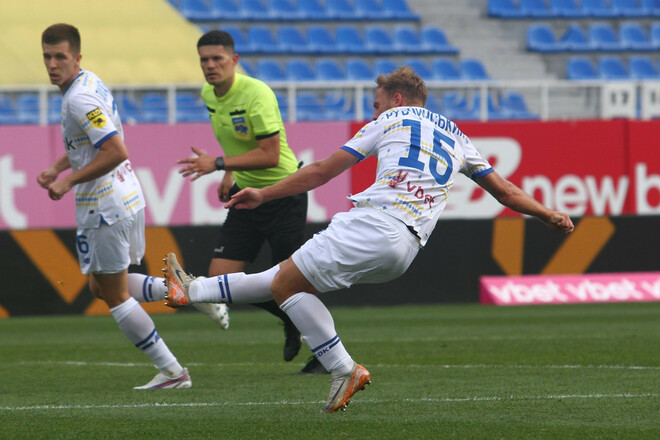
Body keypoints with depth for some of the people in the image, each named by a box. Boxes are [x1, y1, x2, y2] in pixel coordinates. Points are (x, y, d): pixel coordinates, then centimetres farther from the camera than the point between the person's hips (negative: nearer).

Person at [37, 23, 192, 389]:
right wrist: (58, 167, 14)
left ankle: (171, 371, 5)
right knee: (102, 286, 22)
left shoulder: (80, 98, -21)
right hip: (127, 198, 10)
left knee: (115, 296, 1)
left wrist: (69, 181, -18)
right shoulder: (89, 83, 10)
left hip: (105, 208, -10)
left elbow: (116, 152, -27)